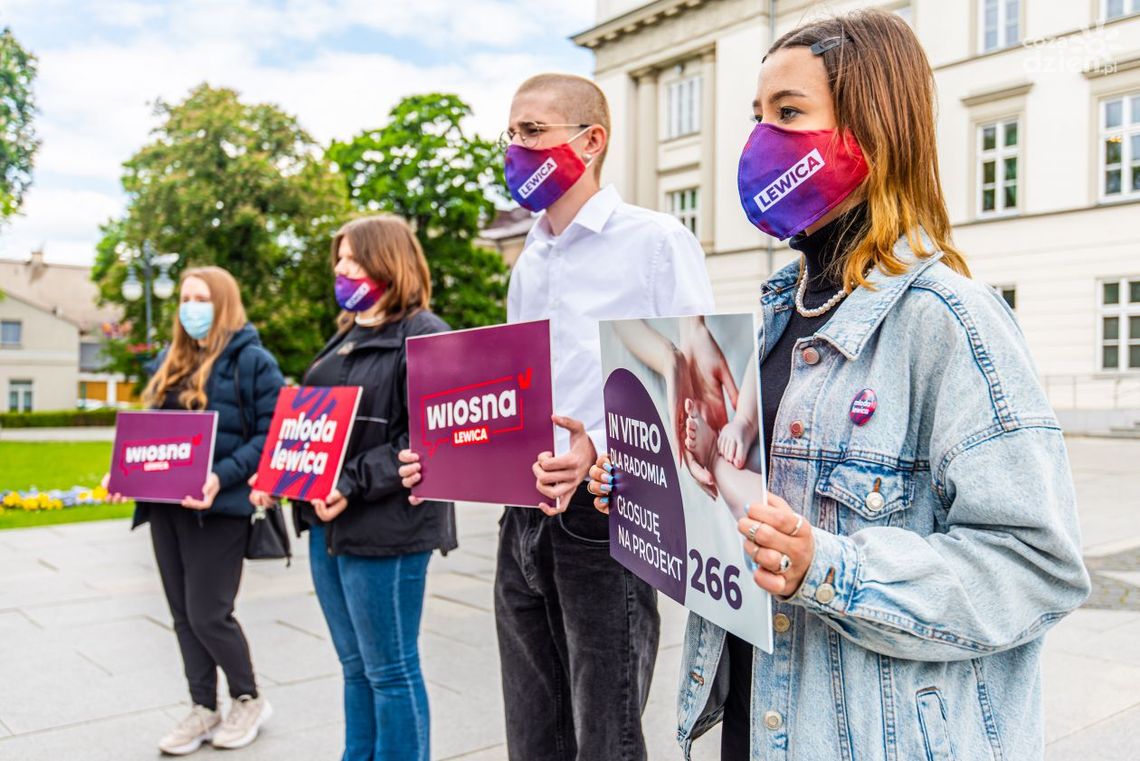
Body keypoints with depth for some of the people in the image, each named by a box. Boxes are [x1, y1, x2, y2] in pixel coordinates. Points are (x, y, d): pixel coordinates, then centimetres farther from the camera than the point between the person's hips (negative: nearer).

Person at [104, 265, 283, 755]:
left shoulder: (252, 360, -7)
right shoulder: (170, 362, 15)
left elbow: (271, 436, -12)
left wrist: (221, 478, -23)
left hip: (217, 508, -7)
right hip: (165, 504, 7)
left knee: (208, 614, -3)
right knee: (183, 615, 11)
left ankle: (249, 701, 20)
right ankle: (203, 709, 26)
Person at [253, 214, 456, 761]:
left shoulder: (423, 336, -11)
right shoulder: (347, 335, 17)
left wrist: (353, 486, -22)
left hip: (385, 529, -9)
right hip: (329, 525, 9)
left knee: (389, 671, 3)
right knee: (355, 666, 19)